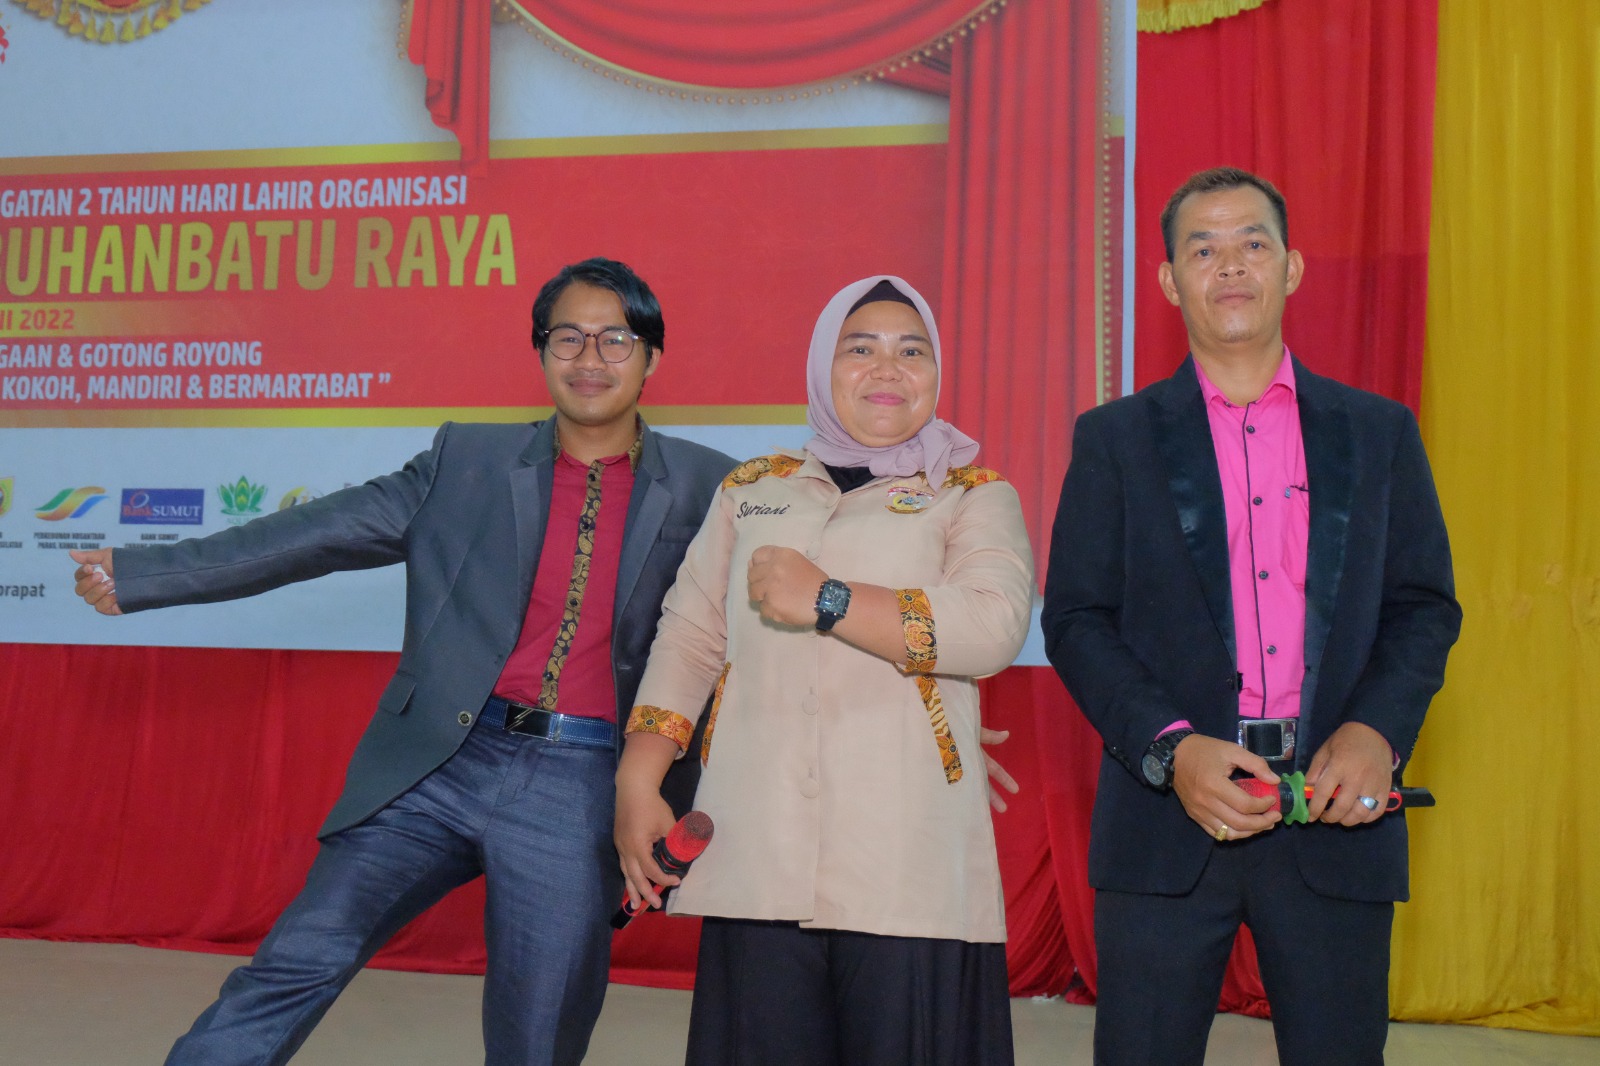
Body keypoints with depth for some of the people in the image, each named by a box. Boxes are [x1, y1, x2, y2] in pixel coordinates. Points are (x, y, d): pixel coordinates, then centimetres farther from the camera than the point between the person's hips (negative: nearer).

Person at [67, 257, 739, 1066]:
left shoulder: (705, 488, 5)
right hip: (437, 765, 1)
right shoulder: (468, 460, 9)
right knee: (297, 961, -10)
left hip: (579, 791, -1)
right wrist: (139, 574, 8)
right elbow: (319, 533, 9)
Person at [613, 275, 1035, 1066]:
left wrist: (826, 601, -12)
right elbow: (688, 639, 17)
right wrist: (637, 782, 6)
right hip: (756, 858, 2)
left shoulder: (974, 496, 8)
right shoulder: (752, 491, 19)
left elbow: (993, 628, -10)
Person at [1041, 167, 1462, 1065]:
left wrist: (1379, 729, -9)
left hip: (1336, 811, 1)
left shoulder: (1380, 431, 11)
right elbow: (1076, 618, 1)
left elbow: (1426, 604, 9)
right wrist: (1170, 749, -13)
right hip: (1167, 819, -1)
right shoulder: (1115, 438, 7)